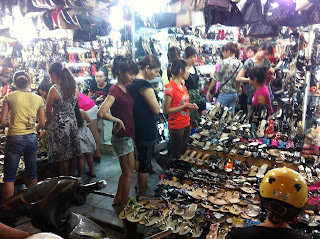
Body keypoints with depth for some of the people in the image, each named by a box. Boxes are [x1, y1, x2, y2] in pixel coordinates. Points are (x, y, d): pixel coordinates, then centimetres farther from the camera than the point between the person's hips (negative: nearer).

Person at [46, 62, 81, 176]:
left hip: (59, 124, -6)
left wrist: (48, 122, 11)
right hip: (72, 122, 6)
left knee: (63, 157, 6)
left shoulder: (54, 90, -16)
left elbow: (48, 112, -7)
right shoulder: (73, 87, 1)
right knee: (73, 154, 16)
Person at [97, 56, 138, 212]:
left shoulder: (126, 89, 8)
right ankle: (124, 208, 21)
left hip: (128, 136, 9)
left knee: (126, 172, 21)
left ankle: (118, 199, 39)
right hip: (122, 138, -9)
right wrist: (118, 121, -21)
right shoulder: (115, 90, -19)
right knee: (128, 173, 4)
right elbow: (101, 113, -32)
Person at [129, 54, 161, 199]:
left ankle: (140, 184, 45)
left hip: (136, 128, 10)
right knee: (145, 162, 6)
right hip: (146, 131, -9)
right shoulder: (145, 85, -23)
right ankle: (142, 195, 21)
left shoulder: (133, 83, 6)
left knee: (141, 158, 26)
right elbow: (157, 109, -18)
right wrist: (153, 95, -4)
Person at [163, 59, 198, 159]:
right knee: (176, 156, 4)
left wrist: (191, 106, 2)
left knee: (184, 152, 18)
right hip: (176, 127, -8)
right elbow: (166, 110, -19)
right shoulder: (171, 87, -16)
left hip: (186, 125, 8)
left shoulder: (183, 86, 10)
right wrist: (184, 107, -19)